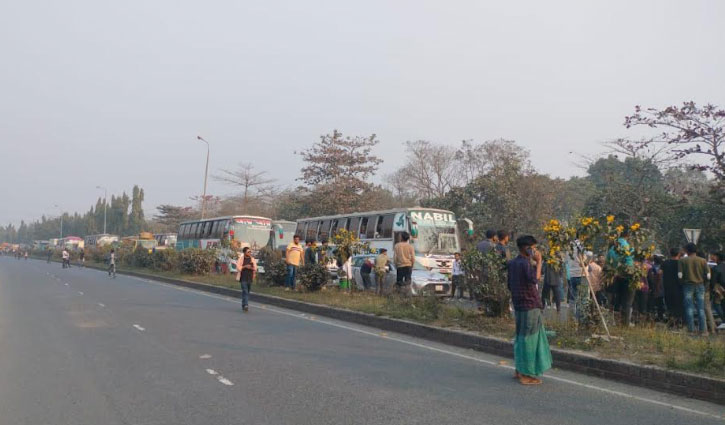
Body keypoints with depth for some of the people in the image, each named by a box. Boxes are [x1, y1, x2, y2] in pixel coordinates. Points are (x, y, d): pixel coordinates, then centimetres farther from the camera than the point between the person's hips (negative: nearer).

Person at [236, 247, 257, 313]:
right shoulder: (241, 259, -2)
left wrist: (250, 267, -12)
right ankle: (245, 305, -20)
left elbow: (255, 268, 7)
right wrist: (245, 266, -15)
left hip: (250, 278, 4)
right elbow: (238, 268, -6)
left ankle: (244, 305, 23)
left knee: (247, 292, 11)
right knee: (245, 292, -14)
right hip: (243, 278, -4)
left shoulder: (252, 259, 8)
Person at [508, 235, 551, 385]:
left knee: (521, 337, 17)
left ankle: (519, 370, 26)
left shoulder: (512, 263, 11)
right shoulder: (525, 263, -16)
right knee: (529, 338, -1)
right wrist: (539, 262, -21)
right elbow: (535, 279, -29)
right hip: (529, 305, -9)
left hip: (518, 305, 9)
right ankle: (527, 374, 6)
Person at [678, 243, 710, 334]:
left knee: (689, 308, 4)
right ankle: (702, 329, 8)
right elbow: (708, 276, -3)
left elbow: (680, 275, -11)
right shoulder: (703, 260, -1)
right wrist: (701, 277, 17)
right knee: (701, 309, 8)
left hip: (688, 285, -1)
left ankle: (691, 329, 5)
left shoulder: (682, 260, -6)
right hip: (700, 285, 1)